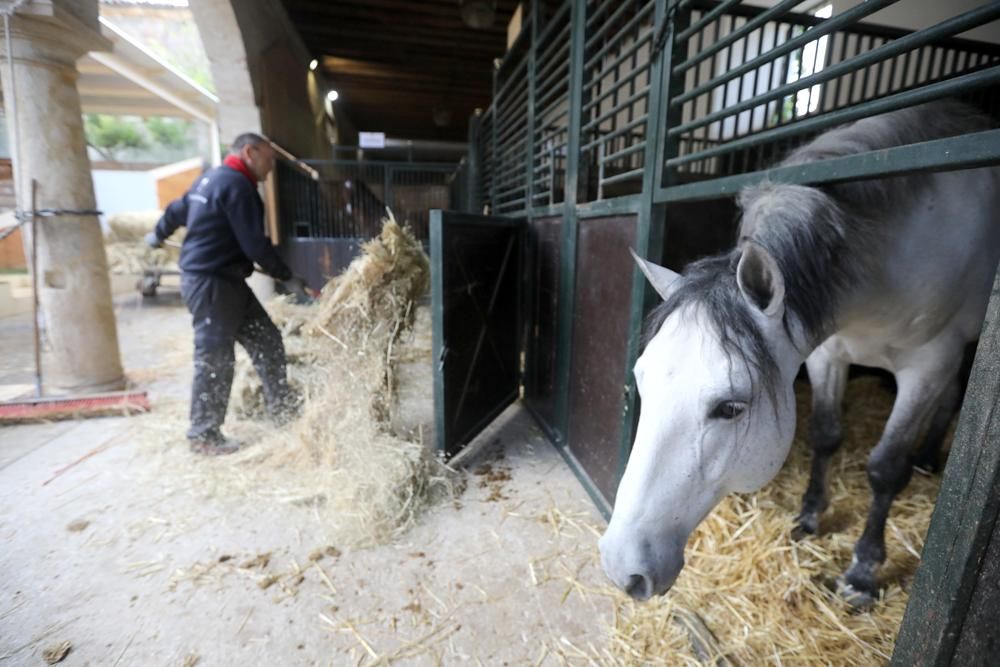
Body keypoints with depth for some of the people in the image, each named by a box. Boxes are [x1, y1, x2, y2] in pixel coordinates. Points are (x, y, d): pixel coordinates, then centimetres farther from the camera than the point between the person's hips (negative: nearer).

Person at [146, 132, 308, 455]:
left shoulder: (212, 178, 17)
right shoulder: (237, 184, -15)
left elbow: (177, 209, 32)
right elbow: (255, 244, -20)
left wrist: (158, 235, 49)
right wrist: (287, 277, -11)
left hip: (224, 280, 11)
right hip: (210, 283, -11)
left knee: (266, 339, 10)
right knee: (215, 359, -4)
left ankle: (282, 406, 19)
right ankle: (204, 435, 8)